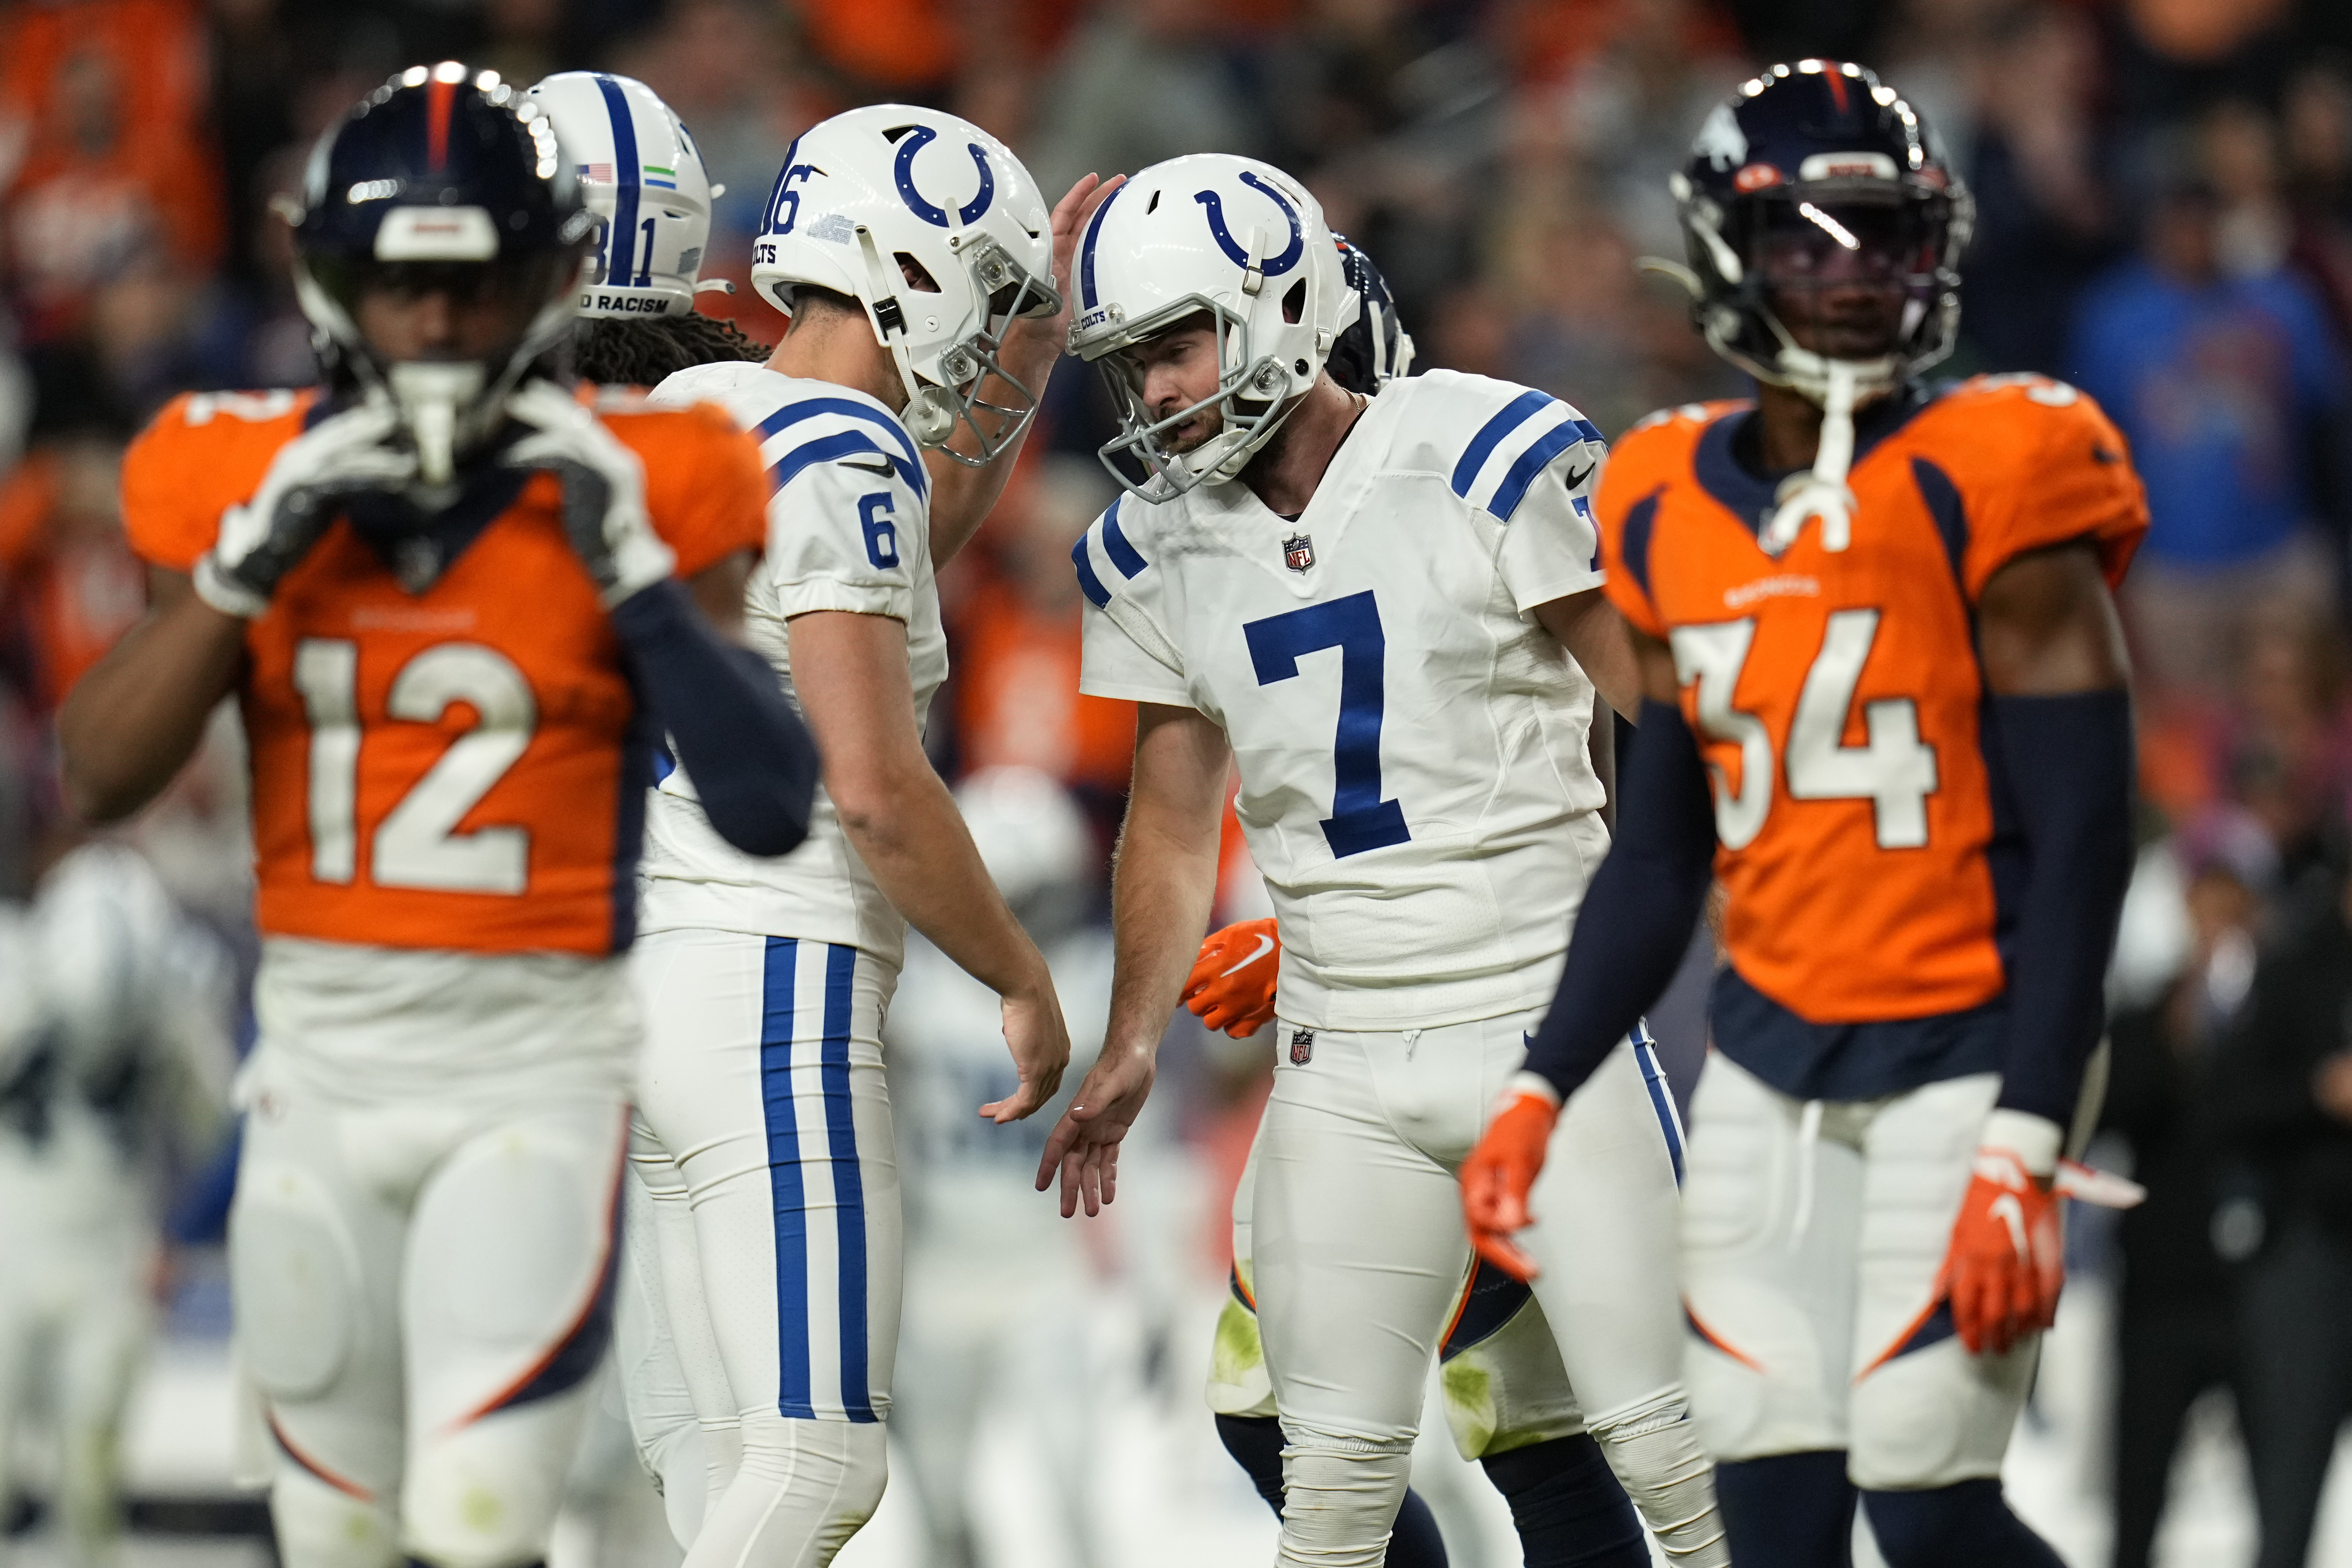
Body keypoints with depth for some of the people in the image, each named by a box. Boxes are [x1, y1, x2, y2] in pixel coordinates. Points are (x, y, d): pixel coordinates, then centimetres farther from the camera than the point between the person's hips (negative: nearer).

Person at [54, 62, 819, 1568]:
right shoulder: (257, 478, 2)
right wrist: (253, 562, -15)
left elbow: (774, 806, -13)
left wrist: (633, 576, -20)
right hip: (322, 1060, 4)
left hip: (537, 1063, -3)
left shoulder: (630, 491, -5)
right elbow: (101, 775, -6)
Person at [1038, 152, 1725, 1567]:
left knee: (1672, 1443, -4)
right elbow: (1174, 825, 17)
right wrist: (1130, 1049, 9)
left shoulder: (1494, 465, -11)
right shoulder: (1158, 555, 5)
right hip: (1344, 1066, 4)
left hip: (1549, 1017, -4)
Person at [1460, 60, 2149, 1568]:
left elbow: (2079, 846, -13)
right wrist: (1539, 1093, 8)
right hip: (1770, 1066, 5)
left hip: (1964, 1053, -5)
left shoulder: (1987, 489, -11)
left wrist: (2023, 1158, -18)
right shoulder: (1674, 514, 7)